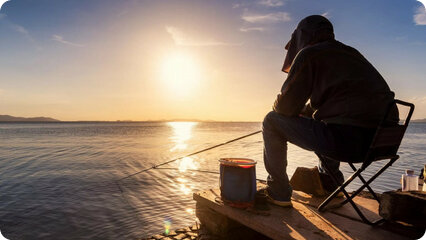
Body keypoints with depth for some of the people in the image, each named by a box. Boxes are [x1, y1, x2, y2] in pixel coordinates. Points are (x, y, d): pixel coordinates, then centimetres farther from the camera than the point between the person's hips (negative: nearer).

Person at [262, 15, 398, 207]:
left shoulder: (308, 54, -1)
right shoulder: (351, 54, 24)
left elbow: (286, 106, -5)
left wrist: (278, 106, 18)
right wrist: (303, 109, 33)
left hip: (346, 139, -9)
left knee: (272, 121, 4)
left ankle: (278, 191, 12)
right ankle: (328, 179, 43)